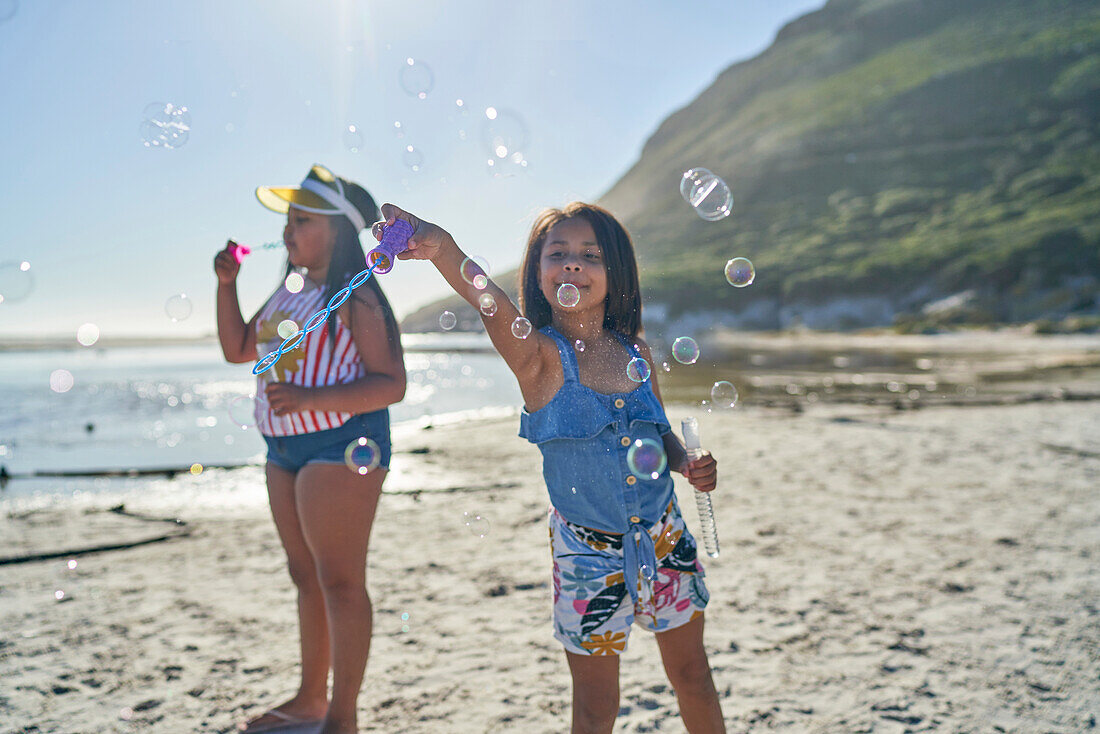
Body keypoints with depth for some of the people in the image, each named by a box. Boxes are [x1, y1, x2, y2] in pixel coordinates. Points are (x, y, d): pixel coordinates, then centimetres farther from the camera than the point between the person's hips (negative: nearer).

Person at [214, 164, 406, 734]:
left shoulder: (356, 298, -12)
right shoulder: (288, 292, 14)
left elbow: (392, 384, -18)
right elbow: (238, 349, 22)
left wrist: (310, 398, -27)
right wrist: (227, 284, 9)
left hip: (341, 444, -9)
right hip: (286, 449, 9)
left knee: (339, 581, -3)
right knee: (306, 575, 16)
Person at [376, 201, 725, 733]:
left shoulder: (634, 349, -2)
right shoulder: (538, 355, -16)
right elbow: (491, 305, -39)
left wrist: (689, 466, -9)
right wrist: (444, 251, -59)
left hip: (663, 536, 4)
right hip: (588, 550, -3)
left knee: (692, 675, 20)